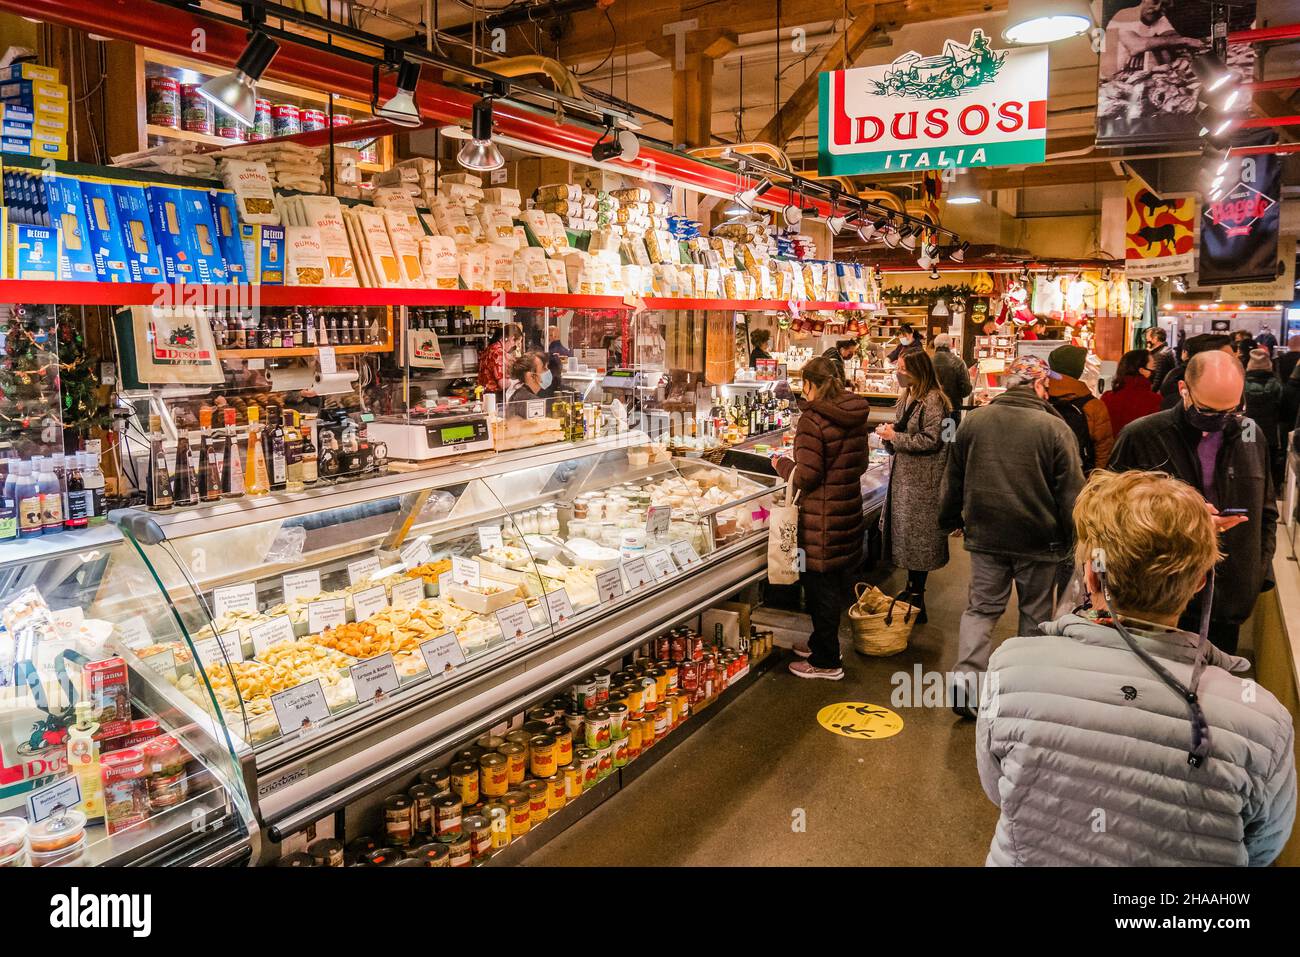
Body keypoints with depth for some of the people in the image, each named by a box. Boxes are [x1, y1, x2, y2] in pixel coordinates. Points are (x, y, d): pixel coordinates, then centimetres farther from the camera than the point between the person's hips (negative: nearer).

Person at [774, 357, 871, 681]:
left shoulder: (812, 419, -18)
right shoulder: (856, 416, 5)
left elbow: (806, 476, -19)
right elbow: (861, 464, 14)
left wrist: (782, 464, -1)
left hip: (822, 517, -8)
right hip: (850, 508, 8)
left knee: (821, 587, 4)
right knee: (836, 582, 19)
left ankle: (826, 662, 16)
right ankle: (822, 644, 36)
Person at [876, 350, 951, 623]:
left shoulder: (933, 400, -16)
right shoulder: (908, 397, 11)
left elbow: (931, 440, -21)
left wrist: (895, 437, -18)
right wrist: (889, 433, 0)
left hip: (923, 480, -9)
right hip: (903, 475, 9)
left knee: (918, 538, -1)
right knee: (904, 532, 15)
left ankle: (917, 597, 9)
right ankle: (911, 587, 29)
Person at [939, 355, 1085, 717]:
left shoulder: (973, 421, -1)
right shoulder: (1054, 428, -14)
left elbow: (953, 480, 8)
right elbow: (1071, 492, -9)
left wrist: (949, 519, 22)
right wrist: (1076, 536, 4)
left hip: (985, 534, 3)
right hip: (1038, 538, -3)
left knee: (981, 606, 13)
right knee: (1035, 612, 15)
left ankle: (966, 677, -3)